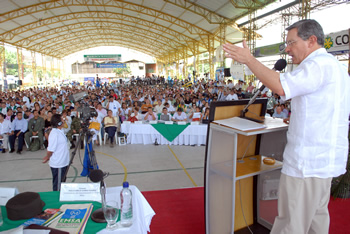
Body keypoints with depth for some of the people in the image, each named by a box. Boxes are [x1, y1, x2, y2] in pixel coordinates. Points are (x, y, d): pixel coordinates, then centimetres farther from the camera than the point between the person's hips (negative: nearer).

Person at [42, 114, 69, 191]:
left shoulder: (60, 131, 7)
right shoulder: (54, 134, -23)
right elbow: (50, 150, -22)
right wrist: (47, 158, -3)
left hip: (62, 163, 9)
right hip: (58, 164, -9)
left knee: (62, 182, 22)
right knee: (58, 186, 6)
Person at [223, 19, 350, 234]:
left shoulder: (319, 64, -15)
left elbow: (281, 87, -31)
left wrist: (249, 59, -22)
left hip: (308, 161, -11)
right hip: (326, 159, 11)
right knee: (316, 216, 21)